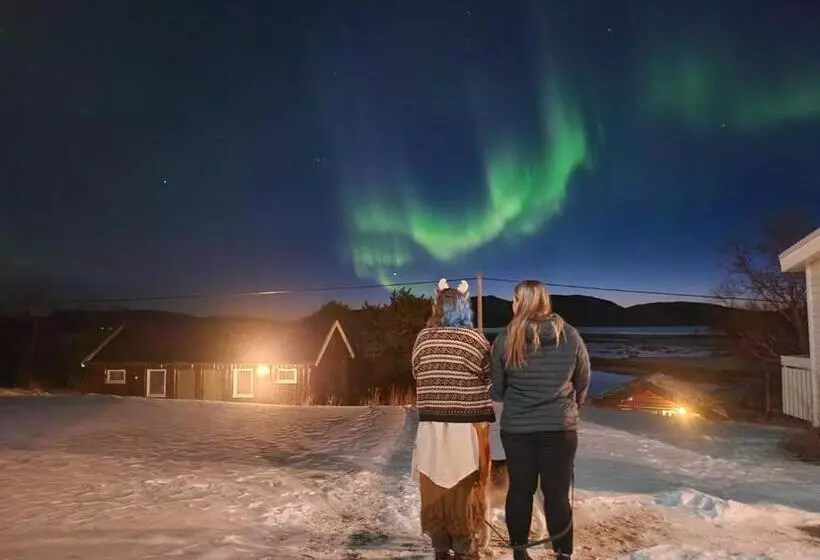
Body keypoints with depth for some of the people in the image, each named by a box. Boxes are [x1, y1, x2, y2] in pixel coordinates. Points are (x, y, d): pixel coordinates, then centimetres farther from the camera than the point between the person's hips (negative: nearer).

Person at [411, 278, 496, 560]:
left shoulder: (423, 338, 0)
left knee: (434, 487, 12)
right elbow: (488, 381, -1)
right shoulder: (475, 338, -7)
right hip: (467, 425, -2)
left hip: (431, 424, 3)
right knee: (465, 488, 8)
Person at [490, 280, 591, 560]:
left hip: (516, 427, 0)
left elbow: (498, 385, -2)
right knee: (558, 492, 9)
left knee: (520, 489, 13)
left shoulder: (506, 339, -10)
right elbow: (583, 381, 5)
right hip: (561, 428, 0)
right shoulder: (570, 336, -5)